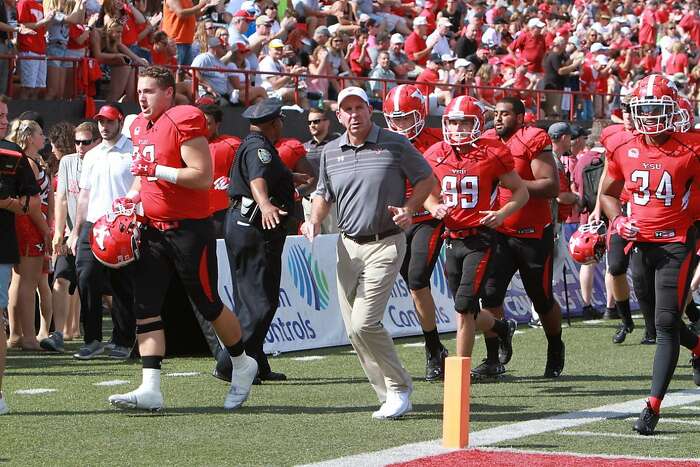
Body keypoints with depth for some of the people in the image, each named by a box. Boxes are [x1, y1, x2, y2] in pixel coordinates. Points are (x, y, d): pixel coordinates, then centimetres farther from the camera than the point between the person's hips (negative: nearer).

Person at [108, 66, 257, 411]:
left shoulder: (184, 121, -14)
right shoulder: (140, 127, 13)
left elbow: (203, 177, -20)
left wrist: (158, 170, -23)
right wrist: (132, 198, 9)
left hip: (189, 228, -8)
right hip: (152, 228, 8)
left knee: (208, 305, 4)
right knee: (145, 306, -3)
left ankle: (242, 364, 27)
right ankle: (150, 389, -6)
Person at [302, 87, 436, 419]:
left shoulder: (395, 145, -4)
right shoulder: (330, 152, 9)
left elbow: (427, 179, 4)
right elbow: (324, 194, 21)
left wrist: (408, 209, -12)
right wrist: (314, 221, 2)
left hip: (386, 244, -6)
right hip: (349, 245, 6)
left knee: (364, 323, -16)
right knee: (354, 330, 4)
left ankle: (398, 389, -1)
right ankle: (390, 396, 13)